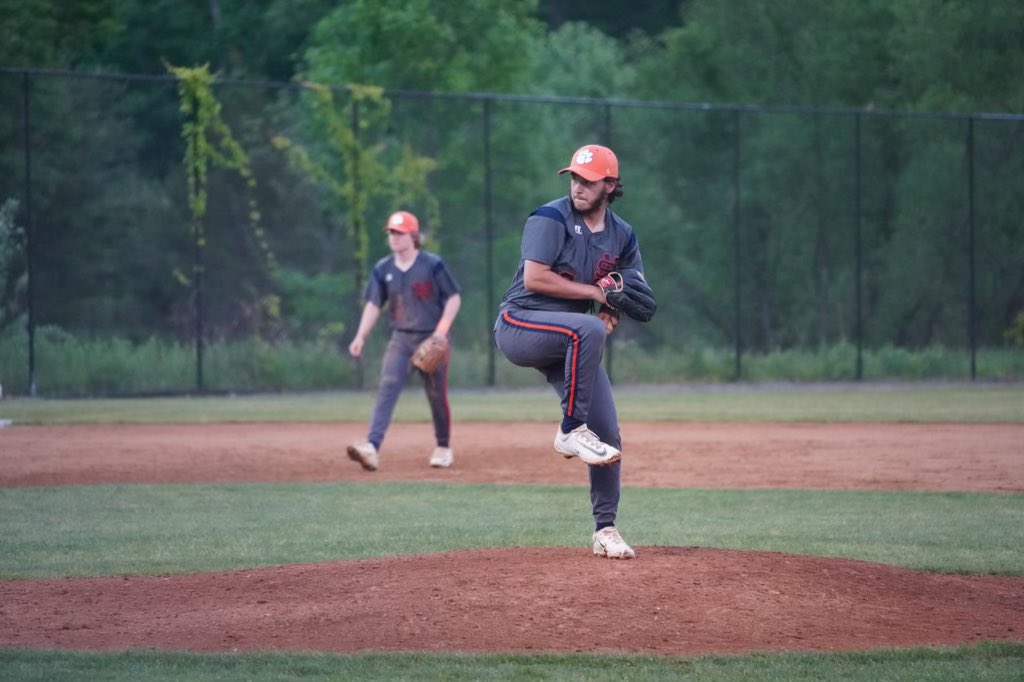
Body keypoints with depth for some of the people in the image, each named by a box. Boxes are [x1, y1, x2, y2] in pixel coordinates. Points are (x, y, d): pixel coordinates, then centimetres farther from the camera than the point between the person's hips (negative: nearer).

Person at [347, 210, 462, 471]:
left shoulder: (432, 265, -7)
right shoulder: (383, 269, 4)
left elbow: (453, 298, -5)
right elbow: (374, 304, 6)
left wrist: (441, 330, -16)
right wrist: (361, 337, -8)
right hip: (400, 339, 2)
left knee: (437, 395, 6)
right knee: (387, 388, -16)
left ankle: (443, 447, 28)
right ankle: (372, 447, -30)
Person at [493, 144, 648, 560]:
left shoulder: (622, 236, 9)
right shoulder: (550, 219, -10)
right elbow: (534, 278, -20)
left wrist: (614, 314, -5)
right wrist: (595, 293, -16)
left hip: (569, 345, 6)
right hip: (518, 326, -6)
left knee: (608, 434, -2)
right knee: (587, 329, -37)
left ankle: (605, 531, 9)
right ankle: (571, 431, -27)